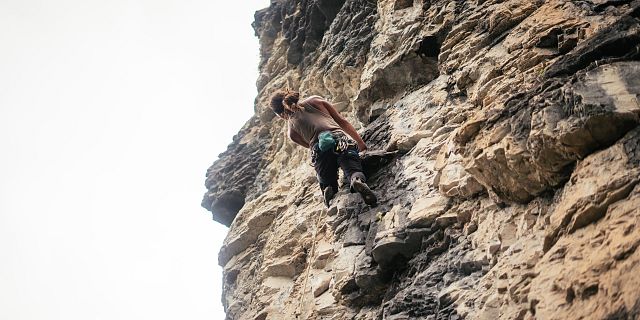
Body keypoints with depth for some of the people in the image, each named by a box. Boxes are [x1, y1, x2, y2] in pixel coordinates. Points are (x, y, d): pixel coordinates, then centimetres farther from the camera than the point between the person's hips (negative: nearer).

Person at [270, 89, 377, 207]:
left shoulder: (291, 130, 26)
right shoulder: (314, 100, 27)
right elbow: (342, 122, 23)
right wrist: (362, 145, 27)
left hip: (319, 150, 0)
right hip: (341, 139, 0)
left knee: (328, 184, 16)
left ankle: (329, 190, -18)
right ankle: (358, 181, -46)